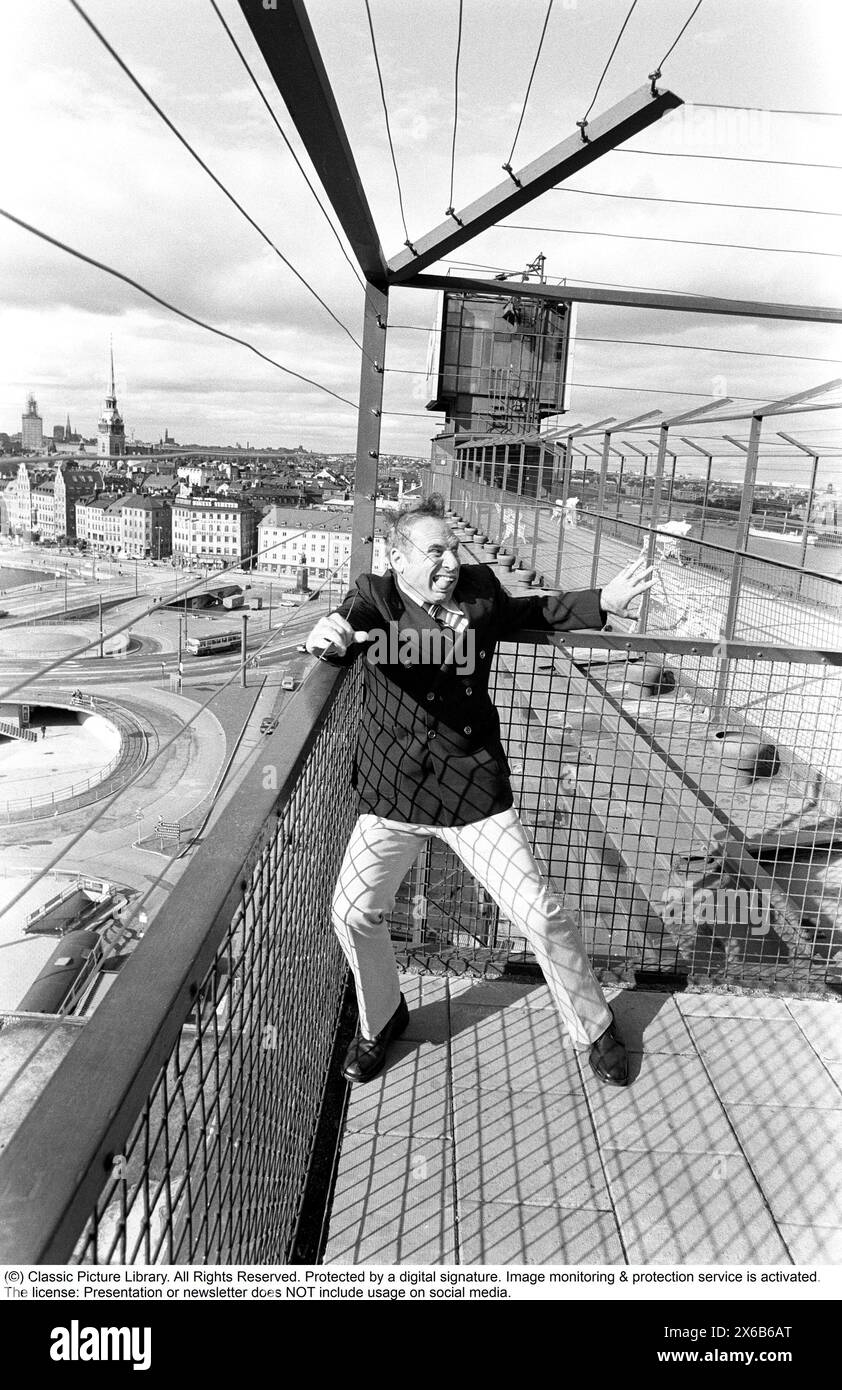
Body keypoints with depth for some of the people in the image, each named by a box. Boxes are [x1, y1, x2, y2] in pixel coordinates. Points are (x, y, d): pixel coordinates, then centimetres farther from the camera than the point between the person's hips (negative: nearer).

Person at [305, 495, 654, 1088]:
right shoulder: (376, 597, -5)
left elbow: (529, 612, 20)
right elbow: (351, 623, -26)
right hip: (394, 793, 0)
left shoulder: (480, 589, 1)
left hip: (475, 789, 0)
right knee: (354, 914, 3)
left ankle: (594, 1027, 28)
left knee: (541, 914, 1)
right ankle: (381, 1020, 34)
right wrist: (329, 639, -52)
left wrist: (604, 601, 7)